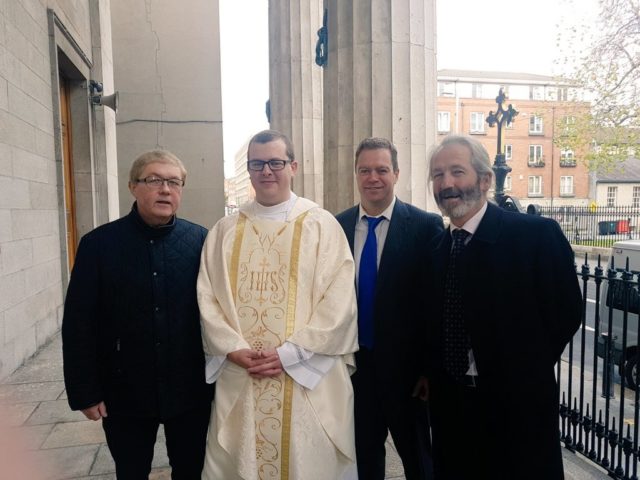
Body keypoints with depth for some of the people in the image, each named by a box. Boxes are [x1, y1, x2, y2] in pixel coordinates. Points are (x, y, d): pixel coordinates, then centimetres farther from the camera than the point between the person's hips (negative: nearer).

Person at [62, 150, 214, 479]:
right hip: (124, 393, 0)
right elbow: (78, 324, -5)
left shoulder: (200, 240, -6)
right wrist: (84, 391, -5)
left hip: (190, 390, 1)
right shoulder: (98, 244, -7)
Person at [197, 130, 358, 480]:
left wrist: (288, 353, -13)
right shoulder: (224, 231, 7)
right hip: (239, 378, 3)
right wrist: (235, 350, -9)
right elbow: (207, 298, 5)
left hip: (308, 377, -2)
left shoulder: (321, 225, -3)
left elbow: (339, 302, -9)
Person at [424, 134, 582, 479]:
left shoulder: (537, 235, -13)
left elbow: (566, 311, -9)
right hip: (450, 406, 5)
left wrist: (523, 371, -4)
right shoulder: (436, 247, 3)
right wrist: (435, 374, 2)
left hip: (519, 406, -4)